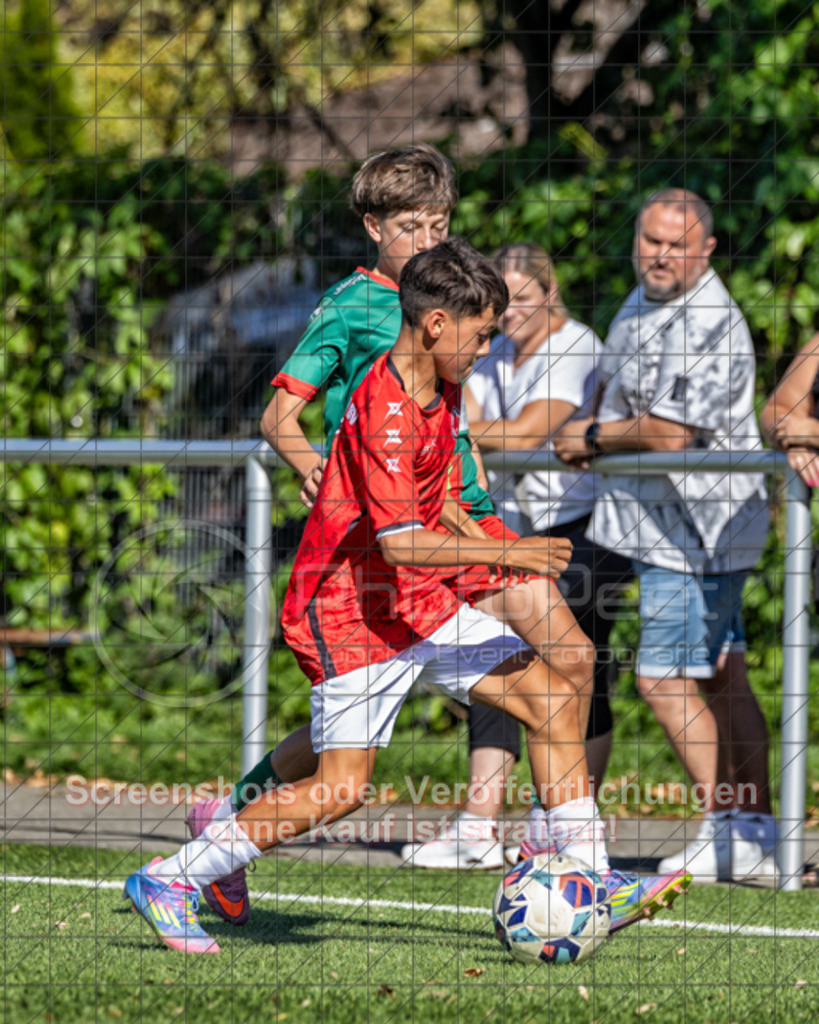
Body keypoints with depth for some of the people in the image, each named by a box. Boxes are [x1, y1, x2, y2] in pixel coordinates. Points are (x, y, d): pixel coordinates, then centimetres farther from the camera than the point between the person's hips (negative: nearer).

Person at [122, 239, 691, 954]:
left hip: (419, 601, 9)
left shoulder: (442, 390, 7)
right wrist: (506, 553, -29)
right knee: (342, 789, -12)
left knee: (555, 701, 0)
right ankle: (168, 880, -1)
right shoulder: (385, 411, -23)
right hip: (349, 609, -9)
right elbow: (398, 543, -30)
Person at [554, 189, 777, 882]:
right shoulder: (645, 302, 13)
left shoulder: (711, 325, -20)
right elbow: (626, 392, 29)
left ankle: (729, 828, -6)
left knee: (665, 677, -10)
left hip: (699, 530, -10)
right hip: (670, 527, 10)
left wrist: (594, 437, -7)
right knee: (720, 677, 9)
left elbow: (669, 432, -24)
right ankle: (755, 834, 12)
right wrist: (597, 433, 6)